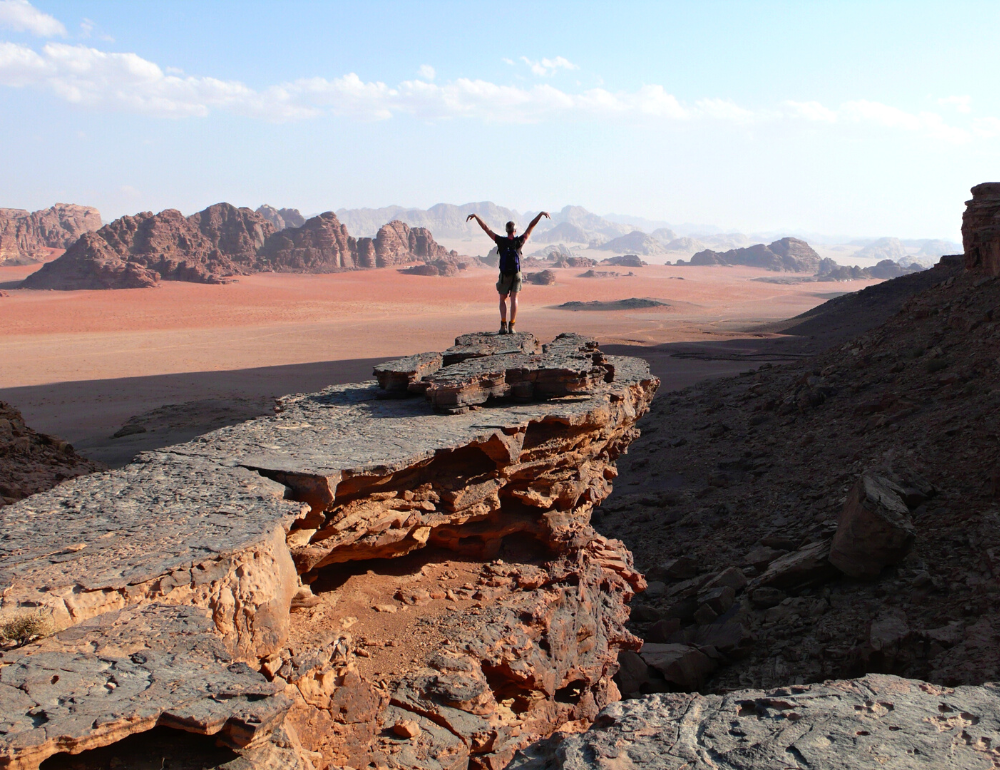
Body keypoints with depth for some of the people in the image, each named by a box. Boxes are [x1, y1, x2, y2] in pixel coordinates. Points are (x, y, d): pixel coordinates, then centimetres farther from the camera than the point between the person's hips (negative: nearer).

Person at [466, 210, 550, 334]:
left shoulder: (501, 241, -7)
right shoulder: (519, 241, -6)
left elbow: (486, 228, -3)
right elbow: (531, 226, -3)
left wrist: (475, 216, 4)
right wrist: (541, 213, 1)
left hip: (504, 275, 0)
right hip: (516, 275, 0)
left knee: (503, 300, 10)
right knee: (514, 299, 0)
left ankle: (503, 325, -4)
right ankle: (511, 326, -10)